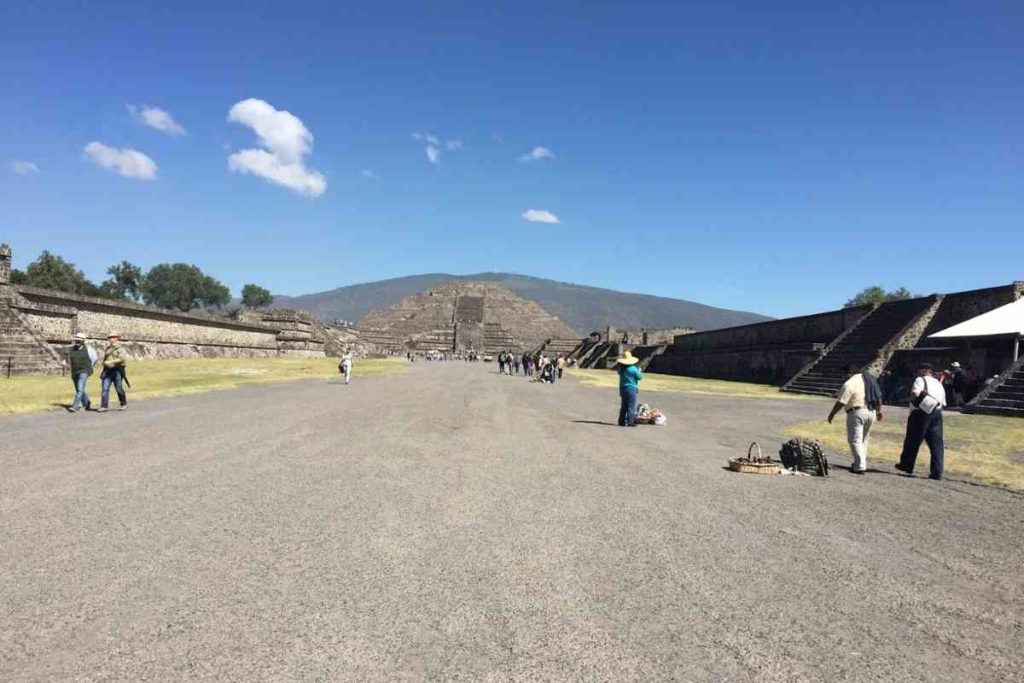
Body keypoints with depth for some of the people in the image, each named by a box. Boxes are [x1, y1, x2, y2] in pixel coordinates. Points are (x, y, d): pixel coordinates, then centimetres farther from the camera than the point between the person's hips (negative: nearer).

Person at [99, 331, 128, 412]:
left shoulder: (120, 348, -5)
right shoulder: (108, 348, 15)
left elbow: (121, 359, -19)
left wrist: (111, 362, -25)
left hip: (117, 371, -5)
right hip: (107, 371, 5)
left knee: (119, 389, 2)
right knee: (105, 388, -4)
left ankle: (124, 404, 21)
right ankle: (103, 406, -4)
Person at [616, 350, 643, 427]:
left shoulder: (621, 368, 0)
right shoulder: (633, 369, -16)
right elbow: (640, 377, -6)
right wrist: (639, 371, 13)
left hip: (622, 388, 6)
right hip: (632, 389, -6)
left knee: (623, 406, 13)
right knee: (631, 406, 0)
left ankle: (622, 421, 15)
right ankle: (630, 422, -2)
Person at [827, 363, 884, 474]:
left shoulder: (849, 384, -13)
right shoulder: (870, 379, 12)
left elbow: (841, 402, -14)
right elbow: (878, 396, 17)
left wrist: (832, 414, -4)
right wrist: (879, 410, 25)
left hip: (857, 413, -8)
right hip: (871, 412, 8)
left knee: (855, 440, -3)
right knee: (864, 440, 18)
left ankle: (860, 467, -9)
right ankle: (862, 464, 24)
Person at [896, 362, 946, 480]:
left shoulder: (920, 380, -2)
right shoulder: (938, 384, 20)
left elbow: (915, 394, -19)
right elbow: (943, 403, 19)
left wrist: (913, 400, 0)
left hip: (921, 414, -6)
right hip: (937, 414, 6)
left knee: (913, 441, 6)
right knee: (937, 443, 3)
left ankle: (906, 465, 18)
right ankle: (937, 472, -1)